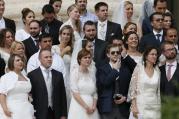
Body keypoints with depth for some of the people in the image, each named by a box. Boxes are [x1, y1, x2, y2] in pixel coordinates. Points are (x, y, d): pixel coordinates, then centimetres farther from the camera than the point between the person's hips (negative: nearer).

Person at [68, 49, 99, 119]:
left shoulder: (92, 72, 11)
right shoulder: (75, 72, -3)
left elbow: (95, 92, 11)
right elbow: (75, 93, -10)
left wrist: (94, 106, -5)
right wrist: (86, 107, -13)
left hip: (91, 107, 4)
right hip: (79, 106, -4)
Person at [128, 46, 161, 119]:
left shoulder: (157, 70, 8)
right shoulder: (139, 68, -4)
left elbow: (158, 90, 13)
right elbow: (132, 87, -6)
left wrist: (159, 106, 9)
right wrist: (134, 106, -12)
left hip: (154, 107, 4)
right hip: (140, 105, -4)